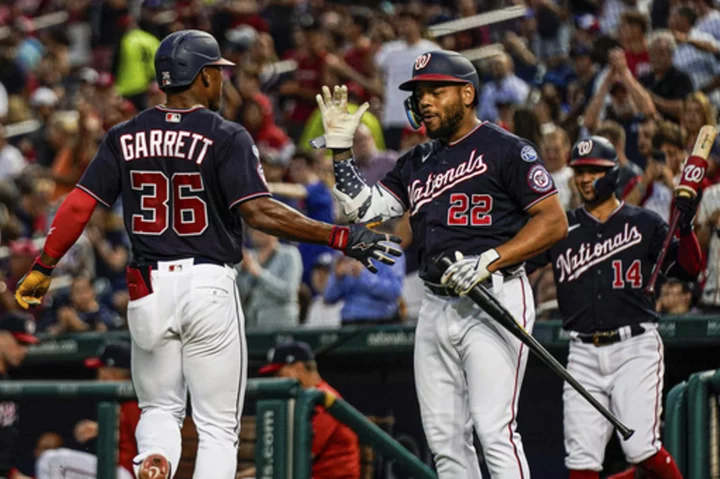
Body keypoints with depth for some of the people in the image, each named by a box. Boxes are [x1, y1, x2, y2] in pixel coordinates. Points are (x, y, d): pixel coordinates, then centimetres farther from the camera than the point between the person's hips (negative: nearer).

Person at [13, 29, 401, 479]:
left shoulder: (125, 137, 5)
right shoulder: (226, 137, -8)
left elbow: (79, 205, 1)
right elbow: (258, 210, -19)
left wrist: (42, 269, 11)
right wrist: (341, 237, -18)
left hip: (147, 288, 4)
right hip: (210, 288, -3)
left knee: (160, 409, 19)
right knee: (217, 426, 6)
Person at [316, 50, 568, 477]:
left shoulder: (506, 150, -3)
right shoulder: (417, 163, 20)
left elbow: (554, 222, -9)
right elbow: (365, 210, 15)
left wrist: (489, 260, -18)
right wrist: (341, 148, 7)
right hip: (436, 308, 8)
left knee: (494, 429, -16)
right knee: (445, 437, 7)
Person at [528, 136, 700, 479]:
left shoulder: (644, 224, 8)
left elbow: (689, 268, 3)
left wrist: (685, 229, -14)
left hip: (635, 348, -3)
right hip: (584, 354, 3)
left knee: (641, 448, -16)